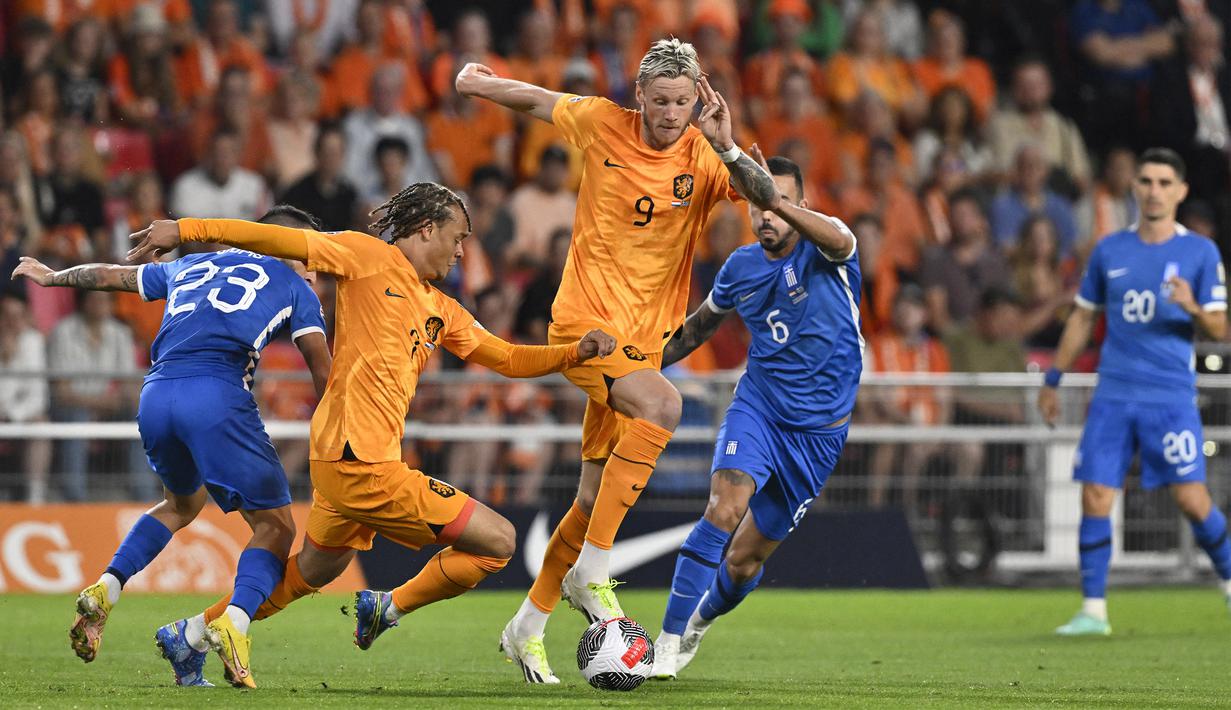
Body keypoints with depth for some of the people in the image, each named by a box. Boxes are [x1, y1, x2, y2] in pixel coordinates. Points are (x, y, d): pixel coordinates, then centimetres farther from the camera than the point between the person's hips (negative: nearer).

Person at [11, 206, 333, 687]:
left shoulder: (192, 266, 31)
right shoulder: (292, 285, 18)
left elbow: (110, 275, 42)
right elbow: (323, 370, 9)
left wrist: (51, 277, 59)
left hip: (155, 395, 6)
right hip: (217, 393, -6)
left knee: (182, 503, 33)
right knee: (275, 526, 1)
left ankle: (104, 591, 17)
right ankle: (233, 622, -24)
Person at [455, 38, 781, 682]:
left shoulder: (703, 158, -4)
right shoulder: (602, 125, -6)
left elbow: (768, 198, -19)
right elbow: (537, 99, 13)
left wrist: (727, 149, -31)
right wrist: (478, 81, 24)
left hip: (643, 336, 4)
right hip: (584, 323, -4)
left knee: (596, 499, 7)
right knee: (662, 404, -32)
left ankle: (527, 628, 25)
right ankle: (591, 572, -27)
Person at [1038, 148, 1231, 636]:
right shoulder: (1110, 250, 10)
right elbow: (1083, 317, 19)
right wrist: (1053, 381, 18)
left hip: (1171, 395, -3)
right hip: (1114, 392, 3)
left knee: (1192, 500, -9)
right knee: (1095, 498, -4)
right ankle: (1093, 610, 2)